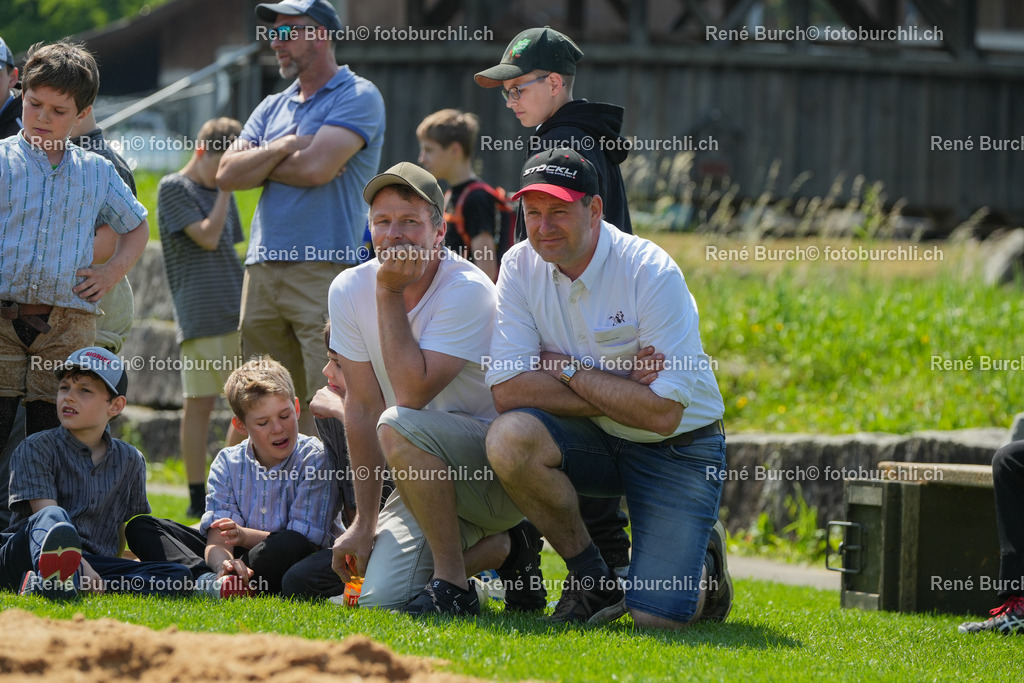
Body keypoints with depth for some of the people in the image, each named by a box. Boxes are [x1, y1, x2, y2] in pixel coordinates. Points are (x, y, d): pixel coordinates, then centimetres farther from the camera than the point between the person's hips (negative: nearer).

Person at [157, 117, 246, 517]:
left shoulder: (220, 194, 19)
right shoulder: (174, 188, -4)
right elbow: (208, 237, -13)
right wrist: (225, 190, -9)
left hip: (236, 315, 8)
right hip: (200, 316, -8)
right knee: (200, 403, -6)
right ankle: (197, 496, -2)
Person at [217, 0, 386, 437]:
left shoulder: (357, 97, 0)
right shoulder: (273, 108, 22)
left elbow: (316, 167, -14)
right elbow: (227, 175, 11)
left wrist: (257, 164, 3)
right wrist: (283, 148, -4)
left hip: (325, 266, -7)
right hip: (261, 270, 7)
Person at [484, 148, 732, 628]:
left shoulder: (651, 274, -21)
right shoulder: (521, 267, -8)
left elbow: (662, 415, -25)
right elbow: (507, 389, -17)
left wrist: (568, 370, -18)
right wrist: (622, 394, -22)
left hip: (676, 448, -4)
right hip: (596, 444, 4)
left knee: (657, 616, -19)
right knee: (509, 437, -29)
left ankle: (701, 561, 20)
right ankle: (591, 581, -7)